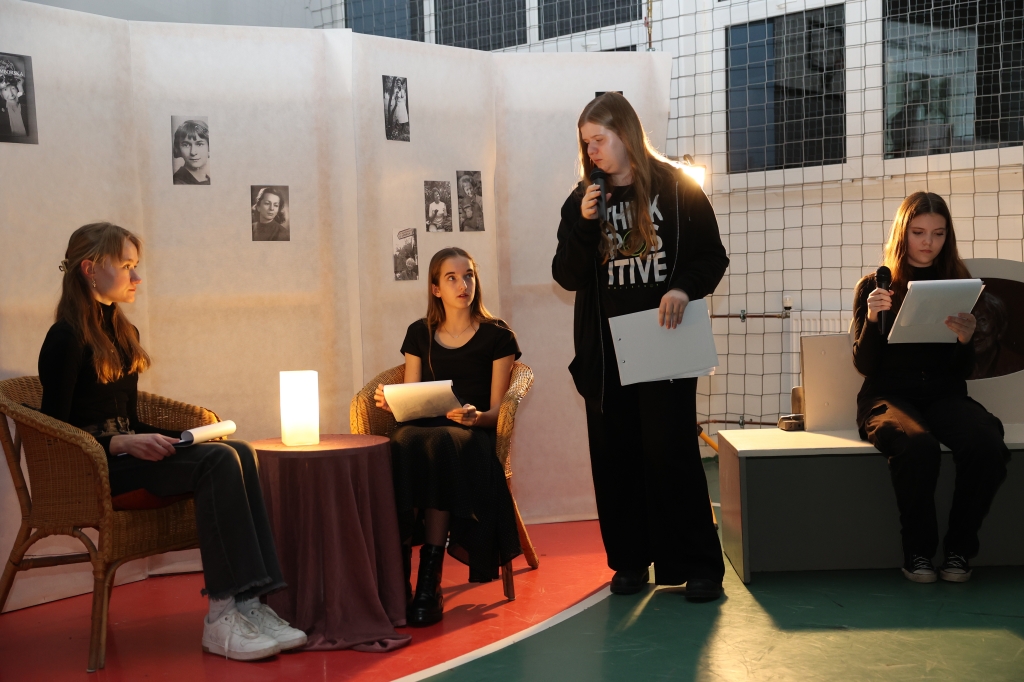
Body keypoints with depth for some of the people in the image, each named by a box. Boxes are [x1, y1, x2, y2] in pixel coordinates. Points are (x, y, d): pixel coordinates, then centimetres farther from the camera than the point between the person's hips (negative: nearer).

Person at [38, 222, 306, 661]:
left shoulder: (123, 333, 18)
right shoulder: (66, 339, -8)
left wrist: (157, 439, 3)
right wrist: (124, 443, -23)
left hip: (129, 452, 8)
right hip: (93, 466, -8)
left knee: (239, 453, -19)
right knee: (218, 462, -28)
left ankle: (249, 603, -27)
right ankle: (221, 617, -30)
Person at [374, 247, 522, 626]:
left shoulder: (497, 336, 8)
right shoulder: (419, 334, 17)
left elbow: (497, 411, 3)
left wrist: (476, 417, -20)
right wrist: (390, 403, -7)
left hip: (472, 437, -2)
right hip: (423, 430, 3)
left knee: (441, 443, -38)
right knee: (404, 443, -35)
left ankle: (430, 579, -37)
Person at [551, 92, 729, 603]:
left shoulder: (677, 188, 0)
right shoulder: (582, 201, 10)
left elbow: (713, 256, 1)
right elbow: (568, 277, 4)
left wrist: (685, 289, -18)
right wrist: (583, 225, -10)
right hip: (604, 350, 4)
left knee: (671, 452, -5)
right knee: (614, 455, 5)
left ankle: (698, 565, 4)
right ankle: (630, 560, 17)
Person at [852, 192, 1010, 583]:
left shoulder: (959, 284, 10)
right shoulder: (874, 286, 5)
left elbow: (963, 370, 8)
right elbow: (863, 365, 0)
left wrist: (965, 340, -15)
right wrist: (873, 319, -17)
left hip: (945, 396, 2)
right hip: (888, 397, -2)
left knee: (987, 444, -32)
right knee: (918, 445, -37)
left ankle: (959, 549, -10)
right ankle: (918, 551, -14)